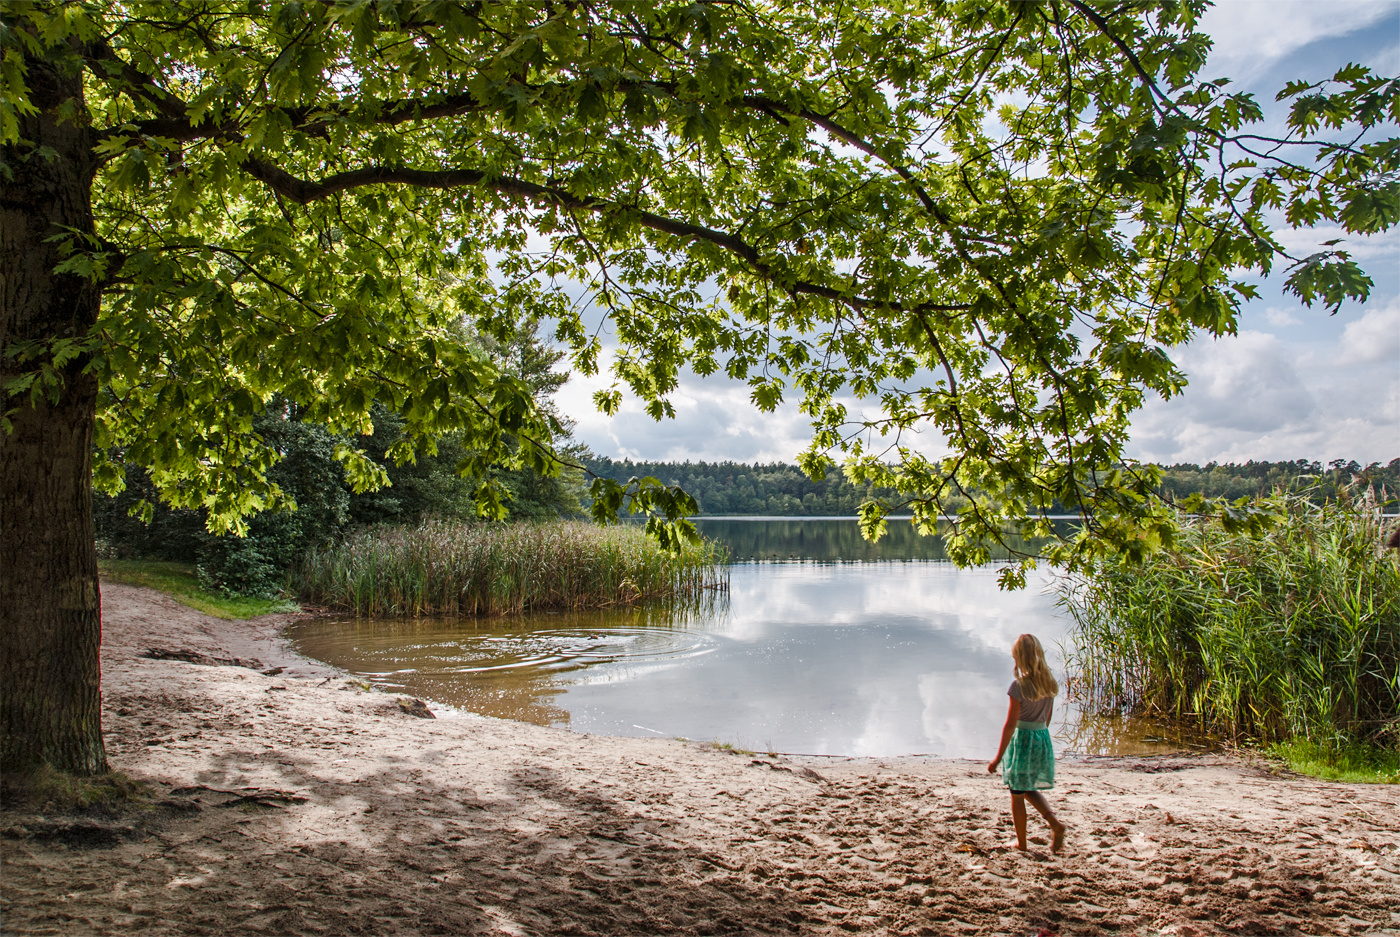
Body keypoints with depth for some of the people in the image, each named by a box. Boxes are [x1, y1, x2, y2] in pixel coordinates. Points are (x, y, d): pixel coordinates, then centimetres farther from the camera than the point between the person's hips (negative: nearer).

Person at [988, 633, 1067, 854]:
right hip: (1044, 738, 6)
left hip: (1023, 739, -6)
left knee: (1017, 794, 11)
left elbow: (1010, 724, -18)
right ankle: (1054, 821, 1)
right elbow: (1048, 717, 11)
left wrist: (998, 757, -12)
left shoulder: (1019, 685, -19)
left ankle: (1021, 842, 21)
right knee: (1030, 790, 23)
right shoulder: (1049, 682, 0)